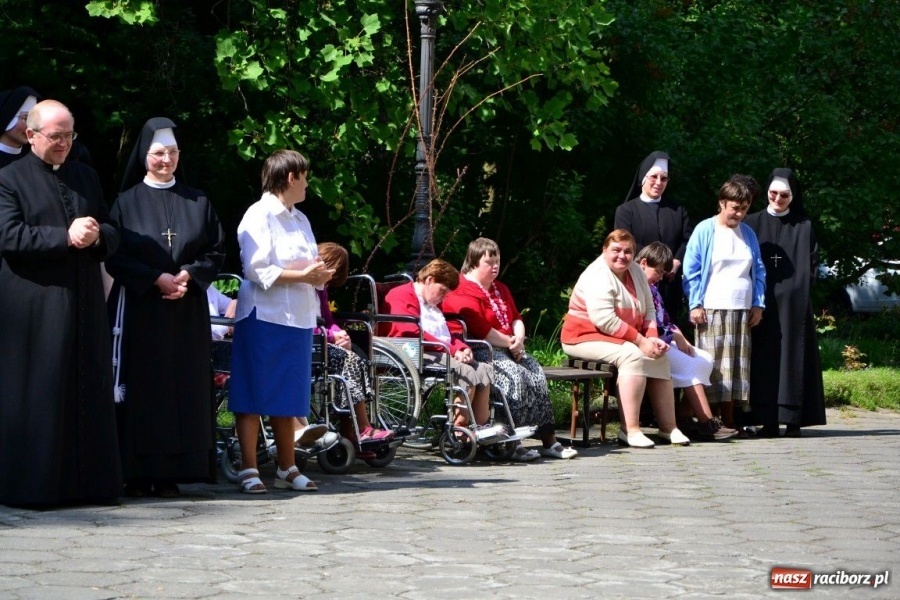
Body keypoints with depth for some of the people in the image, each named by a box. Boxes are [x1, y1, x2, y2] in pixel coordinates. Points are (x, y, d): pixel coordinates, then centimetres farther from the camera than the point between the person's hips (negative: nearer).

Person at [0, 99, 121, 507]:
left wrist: (97, 235, -7)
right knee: (37, 396, -3)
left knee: (89, 394, 5)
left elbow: (112, 234, 16)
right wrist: (65, 237, -18)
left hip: (84, 304, 5)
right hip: (33, 308, -5)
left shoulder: (86, 177, 17)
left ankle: (90, 481, 9)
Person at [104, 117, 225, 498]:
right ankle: (137, 475, -4)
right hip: (138, 308, -3)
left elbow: (215, 252, 9)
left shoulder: (197, 202, 12)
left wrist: (187, 275, -9)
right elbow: (115, 256, -2)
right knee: (141, 389, -5)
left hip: (186, 311, 3)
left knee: (182, 389, -1)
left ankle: (171, 473, 1)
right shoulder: (127, 202, 4)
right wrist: (157, 278, -13)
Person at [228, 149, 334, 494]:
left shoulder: (299, 220, 19)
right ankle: (249, 470, -3)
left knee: (289, 399, 10)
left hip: (297, 319, 8)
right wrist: (302, 275, -17)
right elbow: (257, 271, -15)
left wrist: (319, 274, -1)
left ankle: (287, 469, 15)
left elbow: (311, 265, 22)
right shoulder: (259, 216, -7)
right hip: (265, 318, -8)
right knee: (255, 398, -4)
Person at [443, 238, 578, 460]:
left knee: (538, 376, -15)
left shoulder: (500, 289, 24)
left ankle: (548, 440, -15)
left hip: (510, 348, 9)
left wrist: (519, 338, -2)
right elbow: (481, 330, -17)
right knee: (515, 376, -32)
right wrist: (509, 343, -11)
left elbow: (516, 318, 20)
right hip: (481, 351, -9)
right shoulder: (462, 292, -9)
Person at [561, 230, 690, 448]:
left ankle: (668, 426, 2)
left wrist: (653, 339, -10)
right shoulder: (598, 276, -19)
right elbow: (604, 320, -28)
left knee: (660, 356, -3)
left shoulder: (635, 272, 8)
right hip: (585, 337, -9)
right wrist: (641, 341, -25)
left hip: (625, 339, 9)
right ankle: (630, 430, -33)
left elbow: (648, 310, 9)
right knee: (632, 356, -29)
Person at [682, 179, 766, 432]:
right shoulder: (704, 231, -1)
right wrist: (695, 304, -8)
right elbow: (691, 270, -2)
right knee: (711, 365, -8)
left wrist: (758, 304, 9)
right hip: (711, 309, -5)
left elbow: (758, 271, 18)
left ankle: (729, 420, 7)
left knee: (737, 366, 3)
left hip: (741, 310, 5)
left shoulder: (748, 233, 14)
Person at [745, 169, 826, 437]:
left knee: (792, 354, -3)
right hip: (761, 302, 0)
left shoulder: (803, 226, 9)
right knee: (765, 357, -3)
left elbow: (812, 263, 8)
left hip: (793, 303, 0)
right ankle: (768, 418, -3)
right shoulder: (753, 223, 9)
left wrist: (799, 288, -5)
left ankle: (792, 419, -4)